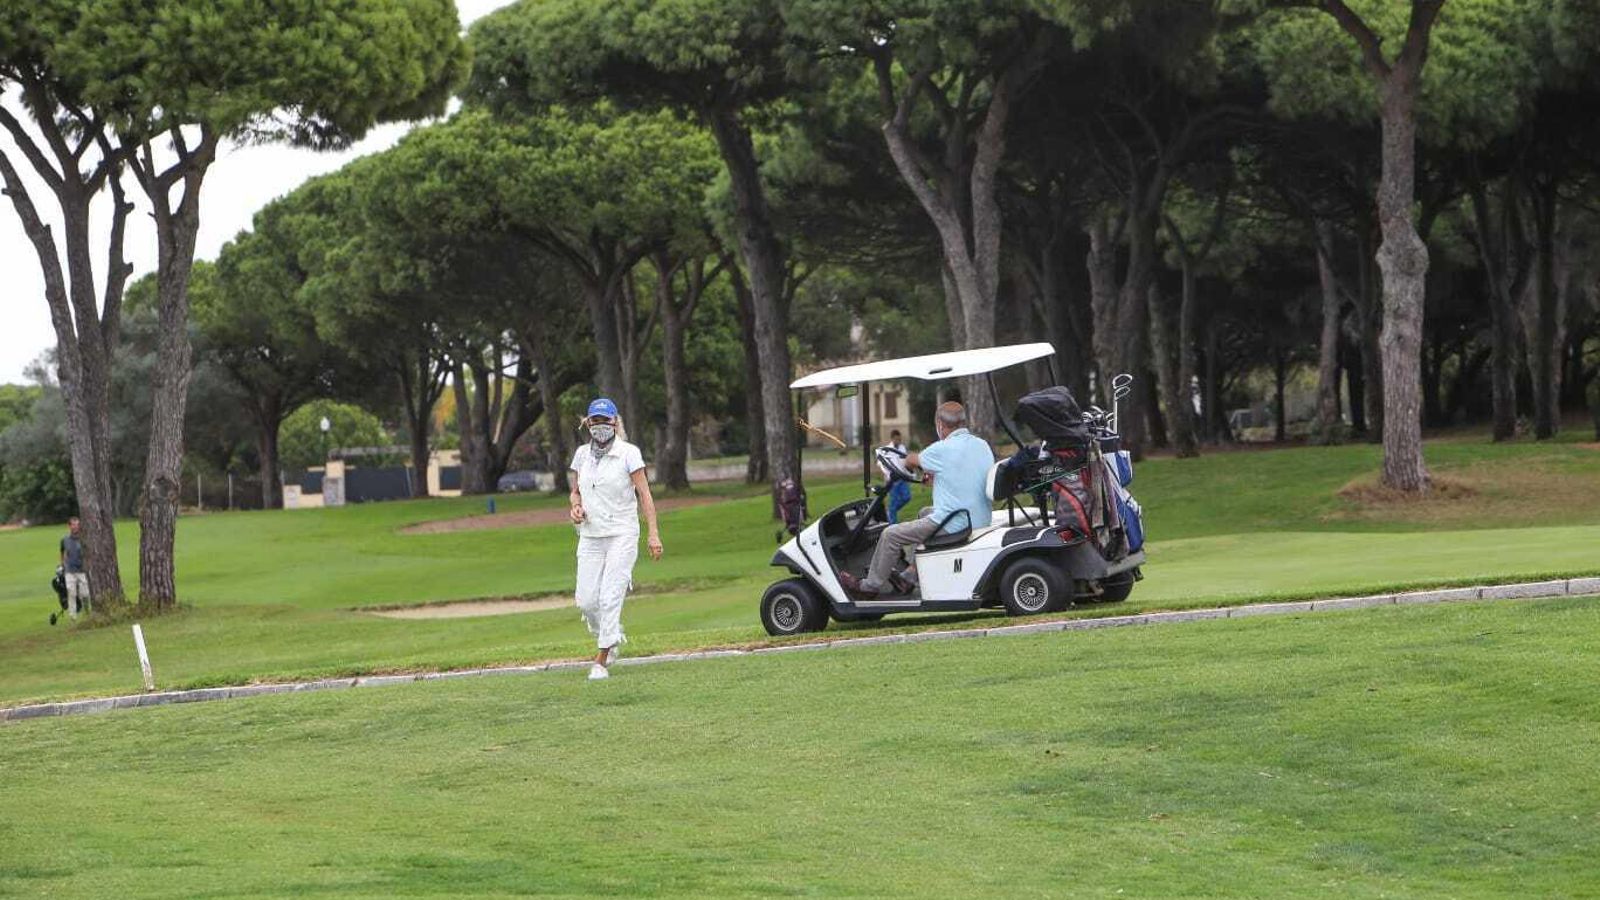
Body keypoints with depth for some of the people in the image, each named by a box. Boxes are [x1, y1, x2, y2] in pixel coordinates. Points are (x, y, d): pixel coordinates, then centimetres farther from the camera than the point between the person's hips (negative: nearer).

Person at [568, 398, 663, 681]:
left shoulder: (628, 453, -5)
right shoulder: (582, 454, 8)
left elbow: (645, 495, -5)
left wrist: (654, 534, -12)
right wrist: (576, 506, -3)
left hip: (622, 534, -4)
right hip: (590, 536, 4)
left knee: (610, 597, -11)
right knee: (586, 600, -1)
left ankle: (601, 662, -7)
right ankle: (611, 638, 28)